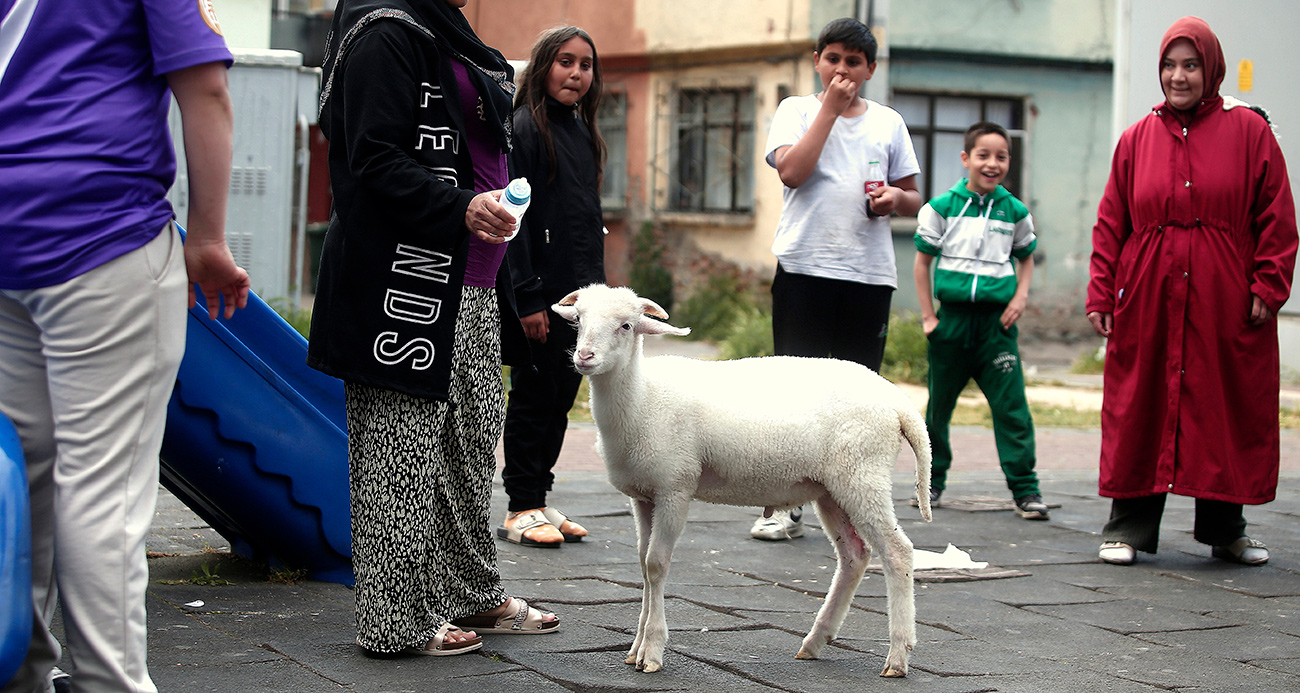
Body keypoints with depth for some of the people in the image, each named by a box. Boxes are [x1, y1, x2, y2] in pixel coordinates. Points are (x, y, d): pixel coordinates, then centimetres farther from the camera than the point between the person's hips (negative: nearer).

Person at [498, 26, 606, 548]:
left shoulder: (582, 133, 15)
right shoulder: (525, 128, -10)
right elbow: (513, 217, -15)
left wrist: (598, 286, 16)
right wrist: (527, 298, -19)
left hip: (579, 292, 8)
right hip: (540, 291, -8)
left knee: (563, 393, 10)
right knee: (534, 395, -1)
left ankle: (539, 500, 18)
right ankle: (521, 510, 6)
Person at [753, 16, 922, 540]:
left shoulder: (888, 122, 14)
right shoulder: (797, 110, 7)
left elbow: (914, 200, 19)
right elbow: (791, 171, -11)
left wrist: (895, 199, -5)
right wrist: (829, 108, -7)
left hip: (869, 273, 2)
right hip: (804, 266, -2)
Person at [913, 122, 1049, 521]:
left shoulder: (1014, 211, 5)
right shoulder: (941, 208, 0)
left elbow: (1026, 258, 19)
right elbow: (923, 262, 6)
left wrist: (1020, 297, 2)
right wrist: (928, 316, 1)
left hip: (996, 322, 0)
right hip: (952, 317, 0)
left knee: (1011, 406, -6)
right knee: (938, 404, 10)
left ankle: (1025, 488, -2)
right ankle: (933, 480, 25)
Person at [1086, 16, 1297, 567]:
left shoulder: (1249, 131, 3)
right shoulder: (1137, 139, 9)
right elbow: (1110, 225, 10)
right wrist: (1101, 294, 3)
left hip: (1225, 304, -1)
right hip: (1146, 304, 1)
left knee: (1228, 412, 4)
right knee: (1138, 411, 2)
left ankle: (1226, 530, 17)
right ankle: (1127, 527, 11)